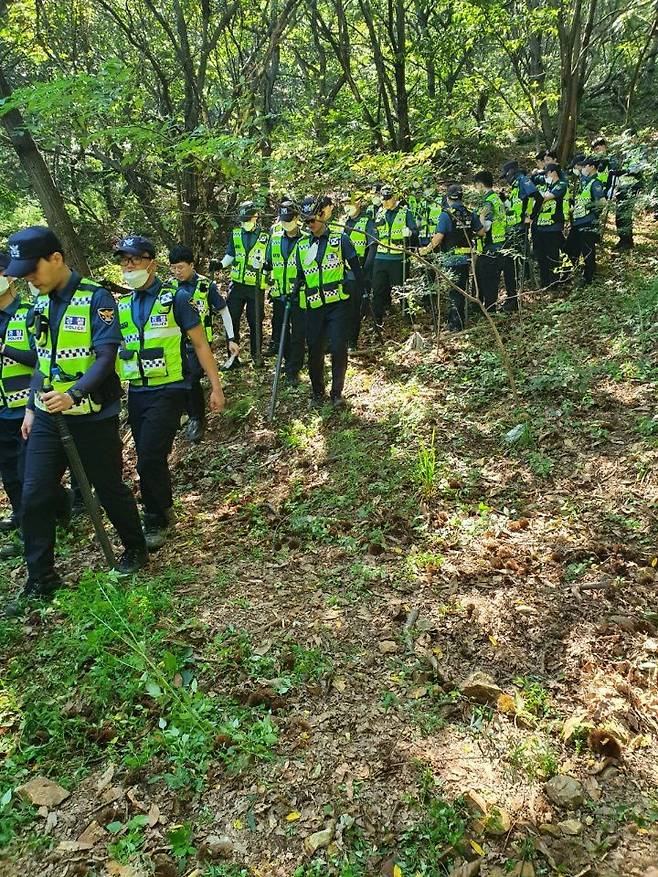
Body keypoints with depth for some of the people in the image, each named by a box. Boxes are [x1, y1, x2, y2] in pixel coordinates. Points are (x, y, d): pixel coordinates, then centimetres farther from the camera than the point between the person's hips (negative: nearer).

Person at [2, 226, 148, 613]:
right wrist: (31, 407, 16)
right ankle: (41, 578, 15)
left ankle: (136, 549, 32)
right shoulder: (42, 303, 9)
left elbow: (105, 356, -20)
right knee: (34, 497, 3)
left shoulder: (96, 298, -12)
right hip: (47, 416, 6)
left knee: (110, 489, 9)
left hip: (93, 417, -6)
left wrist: (74, 395, -33)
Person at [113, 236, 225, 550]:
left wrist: (216, 386, -8)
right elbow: (117, 353, 19)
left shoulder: (175, 297, -5)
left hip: (168, 391, -6)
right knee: (150, 461, 12)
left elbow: (200, 344, -4)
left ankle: (155, 523, 7)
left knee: (150, 459, -12)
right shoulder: (123, 306, 10)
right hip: (137, 393, 6)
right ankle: (164, 513, 32)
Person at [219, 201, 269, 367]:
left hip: (256, 287, -2)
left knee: (255, 322, 3)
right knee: (232, 320, 0)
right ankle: (233, 357, 9)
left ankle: (257, 355, 20)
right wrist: (220, 265, -4)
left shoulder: (265, 236, 1)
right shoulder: (235, 234, 7)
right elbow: (230, 256, 12)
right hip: (237, 285, 2)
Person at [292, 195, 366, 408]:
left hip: (338, 304, -3)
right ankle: (317, 393, 22)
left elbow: (356, 268, 3)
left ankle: (337, 393, 6)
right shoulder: (302, 245, 12)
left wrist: (363, 293, 0)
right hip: (314, 308, 3)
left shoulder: (340, 239, 1)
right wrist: (292, 295, 0)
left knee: (338, 348, -9)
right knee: (314, 351, 5)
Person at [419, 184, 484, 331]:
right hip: (466, 259, 5)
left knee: (453, 292, 3)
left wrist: (426, 250, -7)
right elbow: (481, 232, 8)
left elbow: (438, 237, -19)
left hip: (451, 260, -4)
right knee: (462, 290, 16)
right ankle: (461, 322, 24)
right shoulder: (470, 214, 3)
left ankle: (455, 325, 2)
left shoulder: (445, 215, -12)